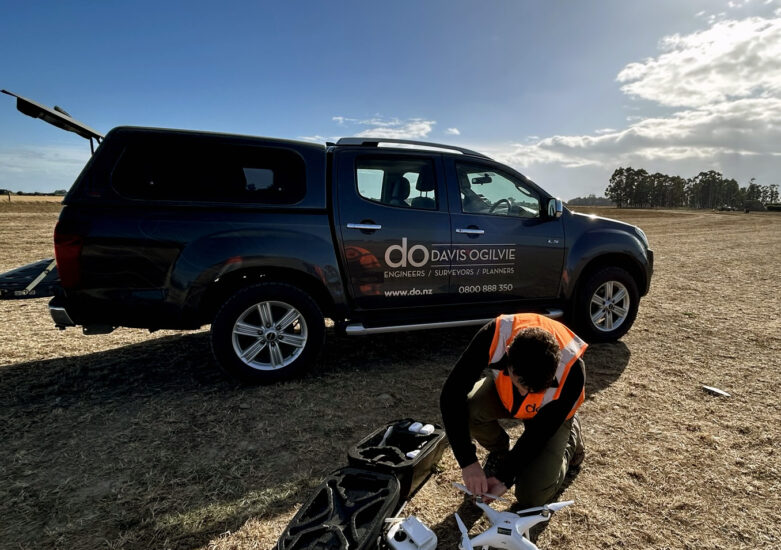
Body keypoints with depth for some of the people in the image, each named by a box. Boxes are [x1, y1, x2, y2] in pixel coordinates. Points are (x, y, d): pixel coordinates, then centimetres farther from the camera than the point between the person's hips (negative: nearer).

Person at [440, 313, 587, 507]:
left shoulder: (572, 370, -38)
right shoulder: (495, 335, -39)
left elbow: (539, 432, -24)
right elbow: (452, 395, -33)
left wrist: (506, 477, -24)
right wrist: (468, 462, -35)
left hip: (550, 413, -1)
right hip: (503, 391, 2)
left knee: (532, 497, -12)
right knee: (467, 409, -31)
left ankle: (570, 438, 15)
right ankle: (500, 452, 4)